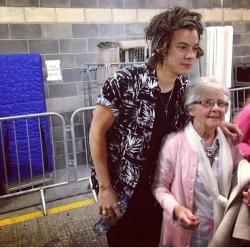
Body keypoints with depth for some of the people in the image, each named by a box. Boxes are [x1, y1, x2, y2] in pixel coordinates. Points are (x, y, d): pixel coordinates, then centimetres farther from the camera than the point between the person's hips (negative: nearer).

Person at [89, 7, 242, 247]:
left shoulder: (185, 87, -5)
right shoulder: (125, 81, -23)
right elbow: (97, 131, -16)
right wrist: (105, 188, -14)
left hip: (158, 189, 5)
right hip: (121, 188, -4)